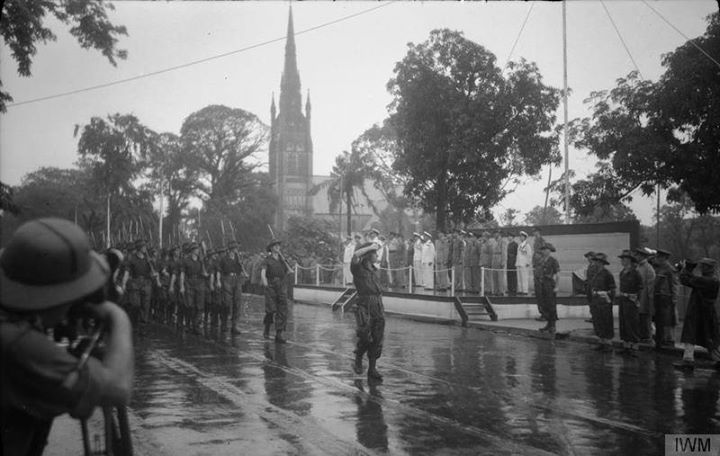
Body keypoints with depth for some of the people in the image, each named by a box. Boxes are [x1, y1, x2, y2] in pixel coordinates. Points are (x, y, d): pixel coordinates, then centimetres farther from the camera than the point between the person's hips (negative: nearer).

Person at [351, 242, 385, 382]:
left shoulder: (373, 270, 19)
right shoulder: (358, 268, -2)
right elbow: (356, 255, -22)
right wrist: (370, 247, -13)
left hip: (378, 308, 7)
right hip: (364, 307, -6)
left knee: (377, 340, 3)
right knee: (365, 337, -17)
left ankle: (372, 369, 10)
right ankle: (358, 360, 8)